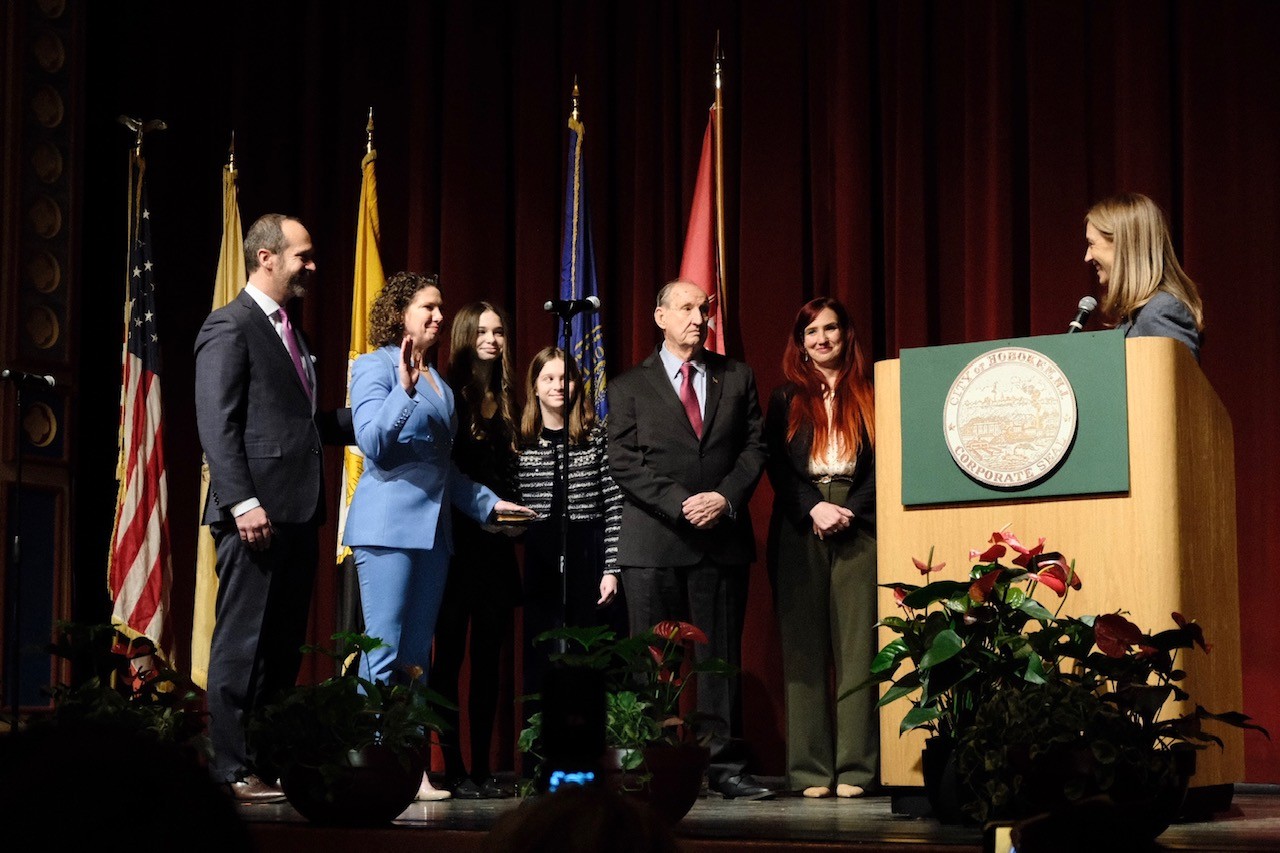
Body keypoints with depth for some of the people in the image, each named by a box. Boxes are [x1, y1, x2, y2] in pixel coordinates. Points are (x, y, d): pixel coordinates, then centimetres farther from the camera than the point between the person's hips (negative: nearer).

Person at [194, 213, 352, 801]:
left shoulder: (289, 333, 21)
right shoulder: (230, 327, -6)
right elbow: (216, 424, -13)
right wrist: (242, 501, -21)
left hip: (297, 512, 9)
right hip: (256, 514, -9)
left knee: (284, 646, 9)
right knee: (242, 645, -5)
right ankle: (231, 770, 0)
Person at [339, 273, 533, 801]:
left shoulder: (437, 380, 20)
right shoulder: (375, 367, -2)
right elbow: (372, 442, -15)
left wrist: (487, 502, 23)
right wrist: (404, 391, -26)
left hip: (433, 526, 8)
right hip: (389, 524, -8)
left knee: (417, 657, 6)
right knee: (384, 653, -9)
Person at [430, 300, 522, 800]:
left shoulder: (507, 401, 14)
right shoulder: (446, 394, -3)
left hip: (497, 546, 6)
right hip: (457, 543, -6)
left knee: (489, 657, 6)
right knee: (450, 656, -2)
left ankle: (483, 768, 10)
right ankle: (454, 769, 1)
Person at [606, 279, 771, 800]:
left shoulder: (736, 378, 14)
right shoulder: (629, 387, 8)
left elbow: (755, 447, 8)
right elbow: (623, 463, -1)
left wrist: (726, 497, -9)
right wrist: (681, 503, -13)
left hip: (723, 539, 2)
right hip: (653, 542, -2)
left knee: (721, 657, 3)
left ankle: (725, 765, 7)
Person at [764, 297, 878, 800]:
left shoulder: (869, 395, 8)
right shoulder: (786, 399, 12)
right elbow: (777, 466, 4)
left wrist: (848, 512, -10)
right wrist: (814, 509, -10)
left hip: (857, 528, -1)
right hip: (799, 532, 1)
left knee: (857, 644, -5)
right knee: (804, 648, -1)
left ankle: (855, 767, -4)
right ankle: (810, 769, 0)